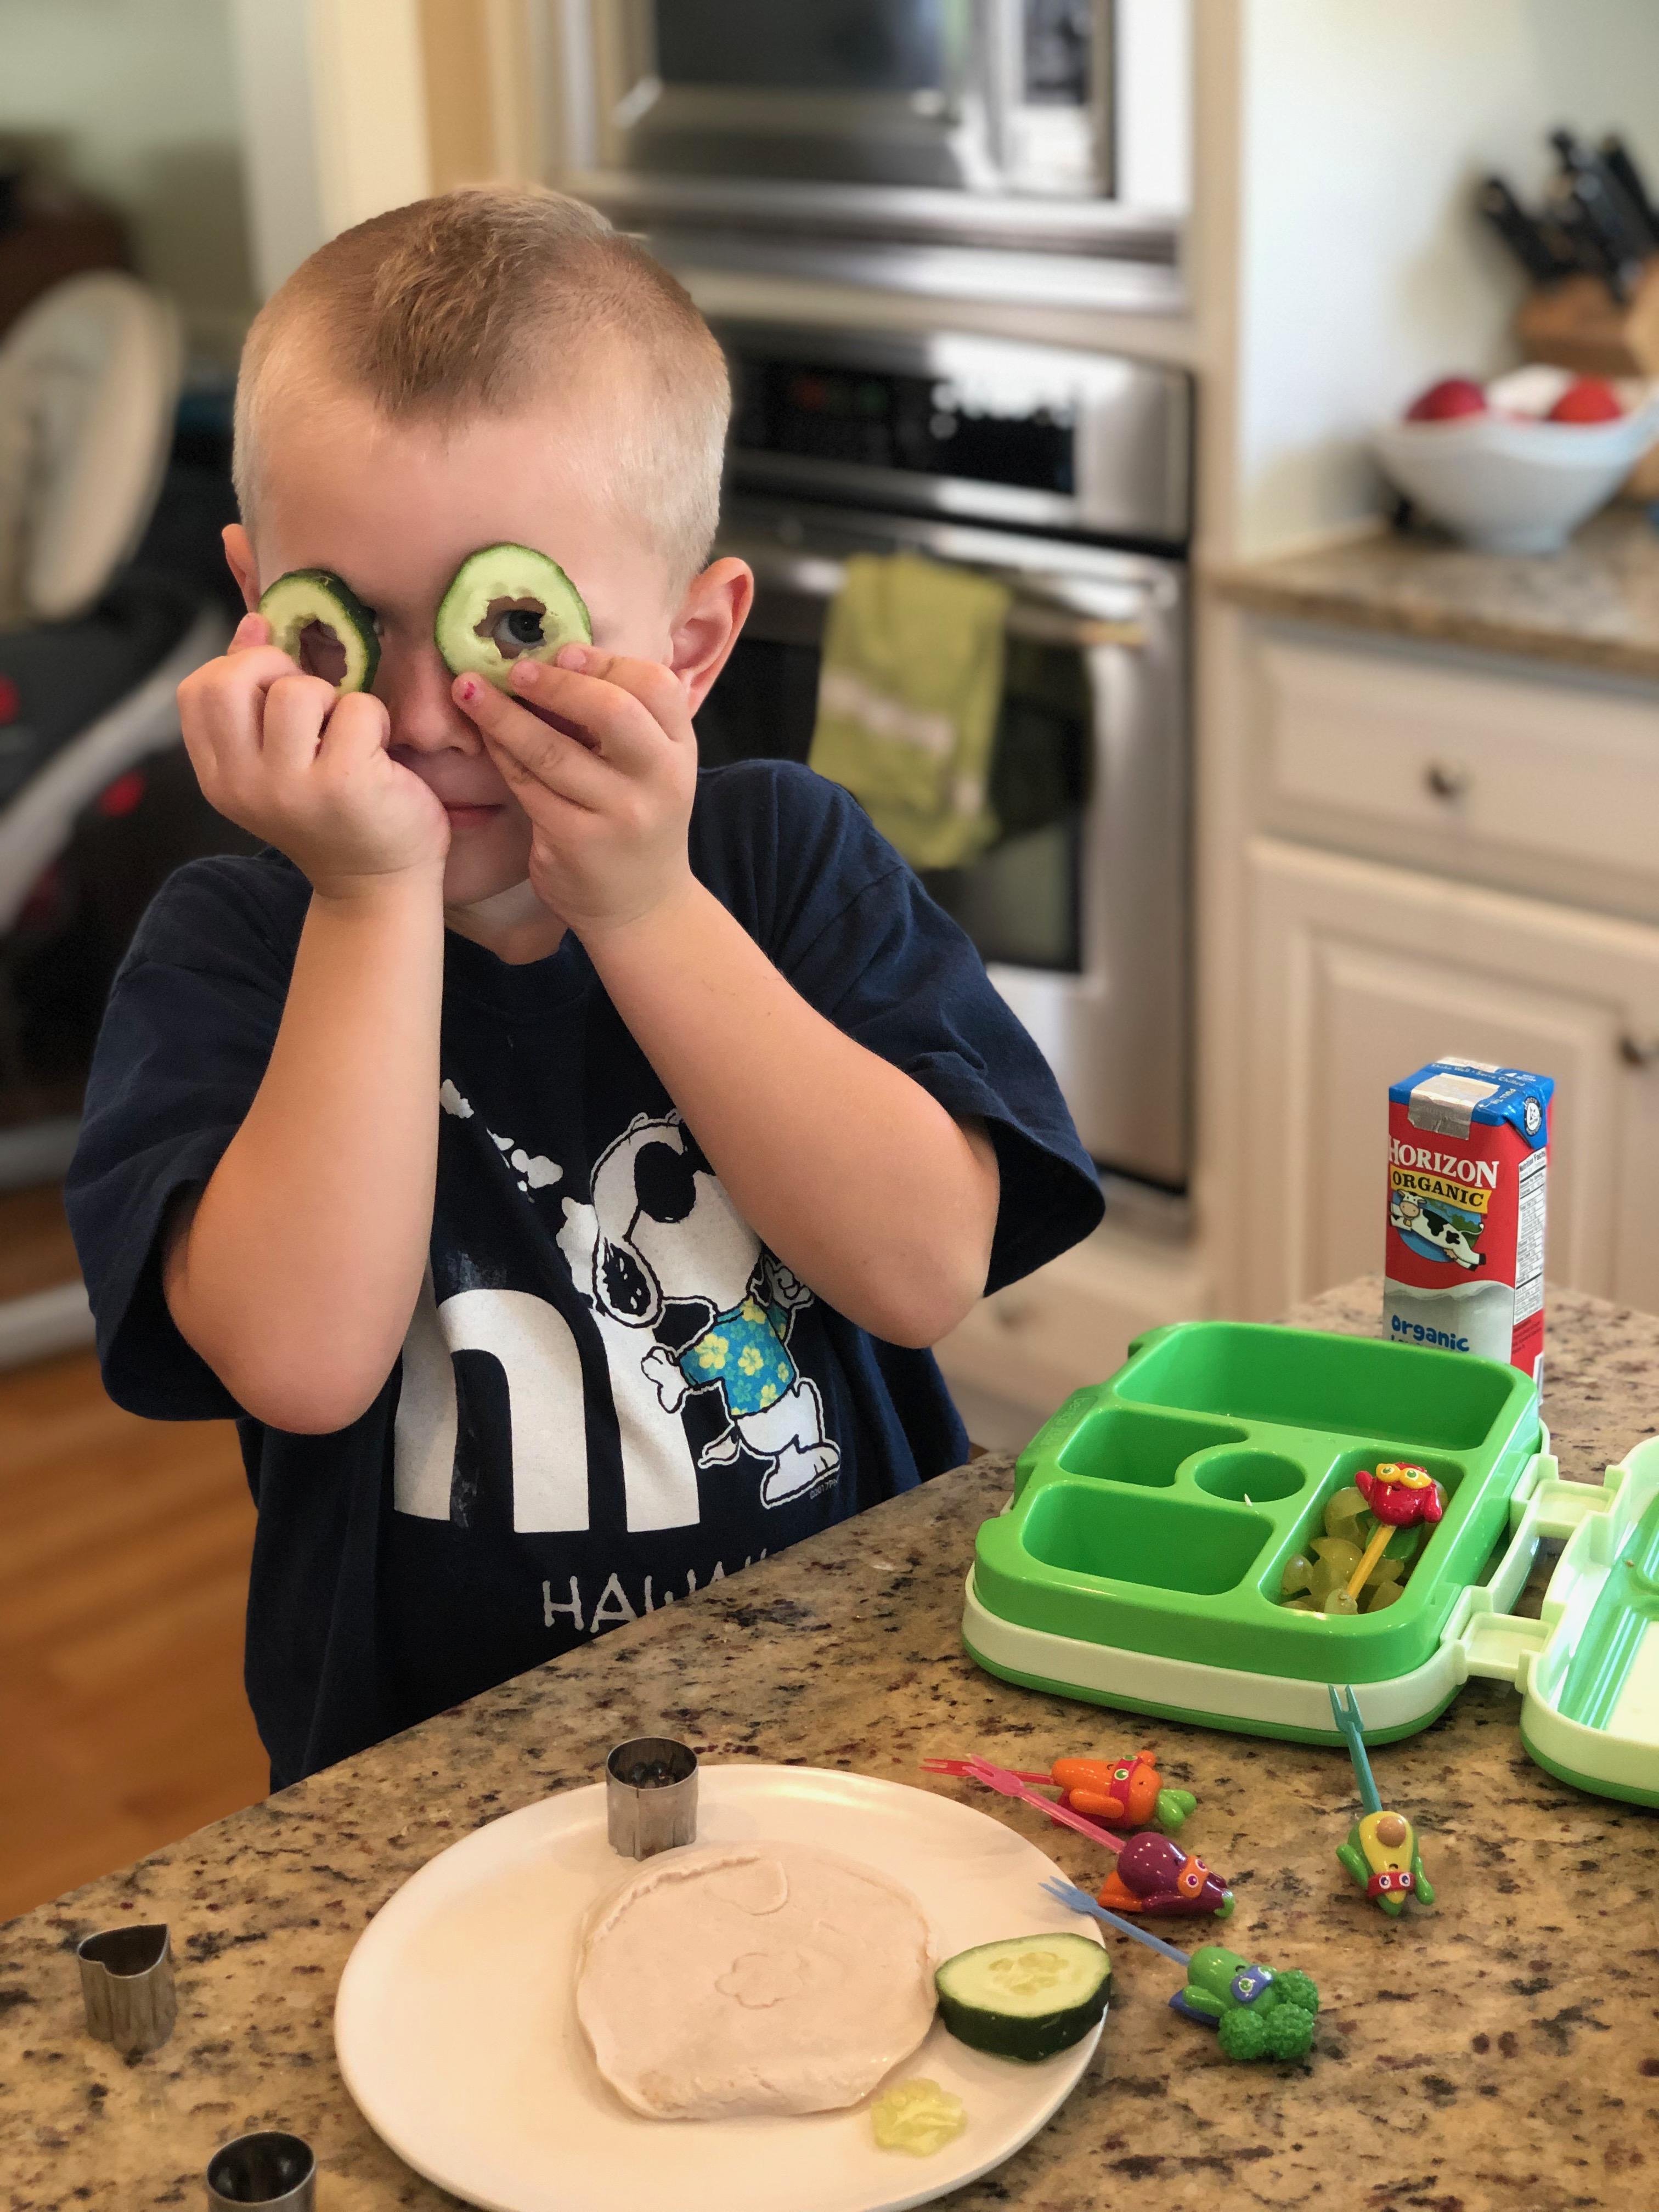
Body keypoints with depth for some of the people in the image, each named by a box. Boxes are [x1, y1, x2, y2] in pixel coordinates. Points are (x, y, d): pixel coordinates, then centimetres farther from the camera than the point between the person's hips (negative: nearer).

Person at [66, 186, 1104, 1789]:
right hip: (439, 1766, -2)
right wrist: (376, 901, -18)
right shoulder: (226, 949, -3)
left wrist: (644, 912, -16)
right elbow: (302, 1362, -18)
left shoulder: (790, 858, 1)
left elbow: (927, 1269, -12)